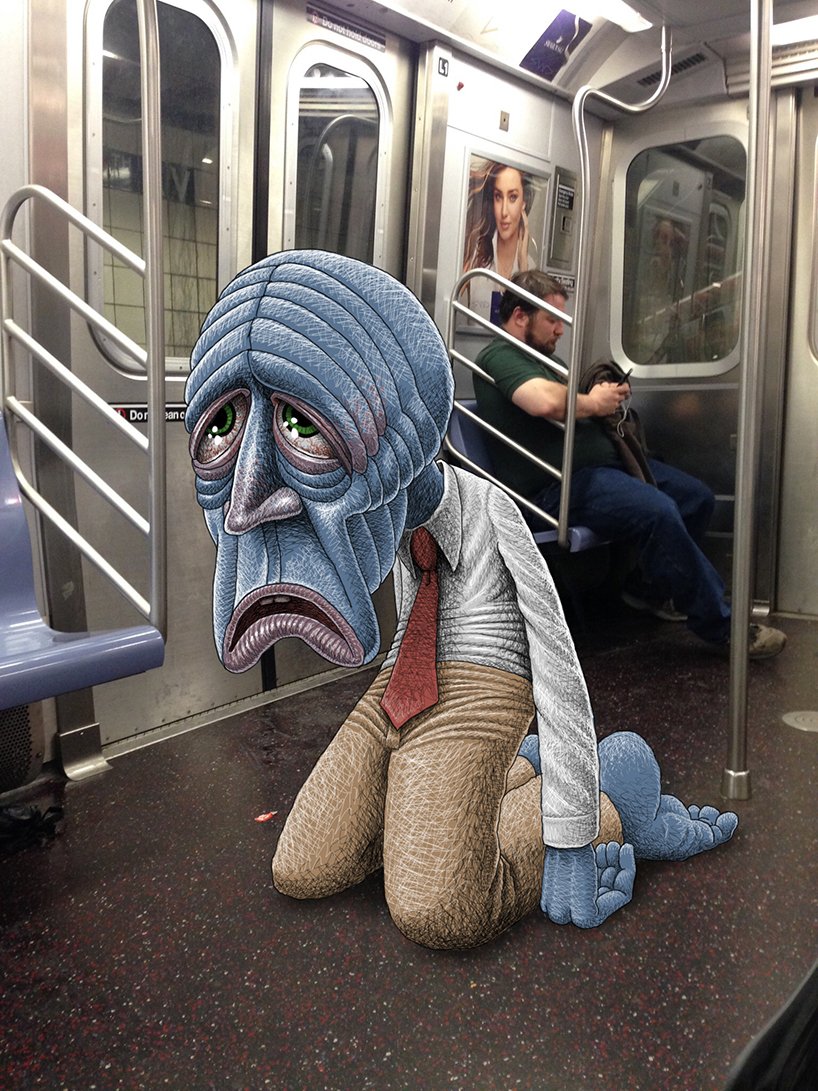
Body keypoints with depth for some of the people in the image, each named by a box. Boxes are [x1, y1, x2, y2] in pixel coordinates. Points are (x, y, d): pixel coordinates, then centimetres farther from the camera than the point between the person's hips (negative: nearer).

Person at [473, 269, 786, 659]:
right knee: (658, 511, -30)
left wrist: (610, 394, 3)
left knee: (697, 496, 6)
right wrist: (592, 404, -10)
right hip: (561, 483, -11)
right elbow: (546, 402, -28)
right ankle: (721, 628, -16)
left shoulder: (538, 356, 27)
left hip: (603, 461, 11)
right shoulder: (500, 355, -8)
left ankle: (647, 587, 22)